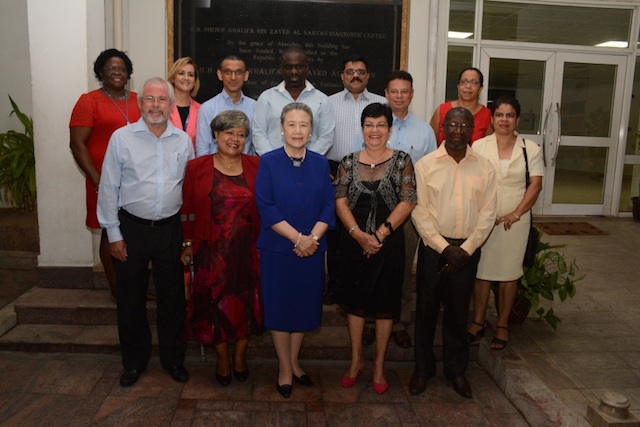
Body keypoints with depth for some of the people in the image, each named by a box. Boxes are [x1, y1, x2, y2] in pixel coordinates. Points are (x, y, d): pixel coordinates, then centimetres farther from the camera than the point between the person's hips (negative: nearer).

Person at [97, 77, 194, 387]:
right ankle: (134, 361, 29)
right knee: (130, 297, 10)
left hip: (170, 228, 2)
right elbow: (109, 189, -3)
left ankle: (173, 358, 29)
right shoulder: (122, 138, -4)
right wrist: (113, 234, -4)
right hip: (132, 228, -1)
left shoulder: (183, 141, 3)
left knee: (172, 296, 11)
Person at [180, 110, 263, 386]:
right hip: (211, 250, -1)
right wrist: (188, 244, -2)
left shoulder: (256, 166, 2)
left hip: (247, 250, 1)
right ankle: (222, 358, 29)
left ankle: (240, 355, 32)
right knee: (215, 303, 8)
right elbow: (188, 209, 0)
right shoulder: (197, 167, 0)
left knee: (246, 302, 10)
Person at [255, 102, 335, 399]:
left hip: (312, 248, 3)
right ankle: (284, 368, 24)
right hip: (277, 248, -3)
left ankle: (294, 362, 32)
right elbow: (266, 208, -11)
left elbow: (329, 206, 1)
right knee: (279, 306, 6)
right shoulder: (268, 162, -4)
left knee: (304, 305, 12)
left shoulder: (320, 163, 5)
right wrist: (297, 238, -17)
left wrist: (312, 238, -14)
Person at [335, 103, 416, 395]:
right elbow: (340, 201, -2)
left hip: (389, 242, -2)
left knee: (385, 302, 7)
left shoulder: (401, 160, -1)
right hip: (354, 241, 2)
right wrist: (358, 234, -15)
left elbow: (407, 202, -7)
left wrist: (380, 233, -15)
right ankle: (356, 359, 29)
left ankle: (379, 364, 24)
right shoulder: (349, 161, 4)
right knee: (354, 299, 10)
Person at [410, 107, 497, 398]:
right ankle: (423, 368, 25)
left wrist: (465, 249, -9)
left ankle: (456, 369, 29)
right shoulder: (425, 164, -4)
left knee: (458, 311, 12)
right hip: (433, 246, -1)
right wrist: (444, 247, -13)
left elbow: (487, 213, 0)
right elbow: (419, 211, -8)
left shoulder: (484, 168, 2)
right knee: (426, 309, 8)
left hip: (467, 249, 2)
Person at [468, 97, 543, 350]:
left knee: (509, 273, 7)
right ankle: (478, 322, 21)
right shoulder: (479, 146, 2)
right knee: (481, 271, 6)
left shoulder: (530, 149, 2)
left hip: (514, 220, 0)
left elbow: (535, 185, -1)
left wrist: (516, 213, -11)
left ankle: (502, 325, 22)